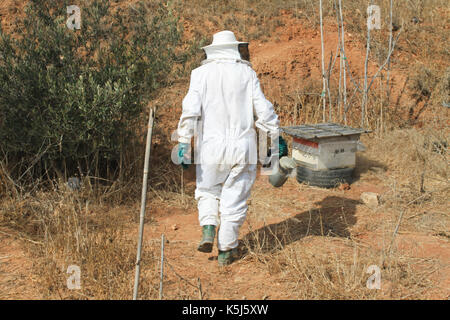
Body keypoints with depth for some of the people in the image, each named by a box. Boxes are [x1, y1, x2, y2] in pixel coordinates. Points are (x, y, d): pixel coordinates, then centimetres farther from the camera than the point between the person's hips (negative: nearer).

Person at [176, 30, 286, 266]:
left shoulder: (201, 73, 0)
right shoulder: (247, 73, 2)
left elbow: (191, 110, -8)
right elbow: (263, 109, 1)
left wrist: (183, 142, -5)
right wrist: (276, 135, 10)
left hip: (210, 147, 0)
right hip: (242, 147, 0)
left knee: (207, 191, 21)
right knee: (235, 198, 8)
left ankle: (208, 230, 1)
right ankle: (226, 249, 14)